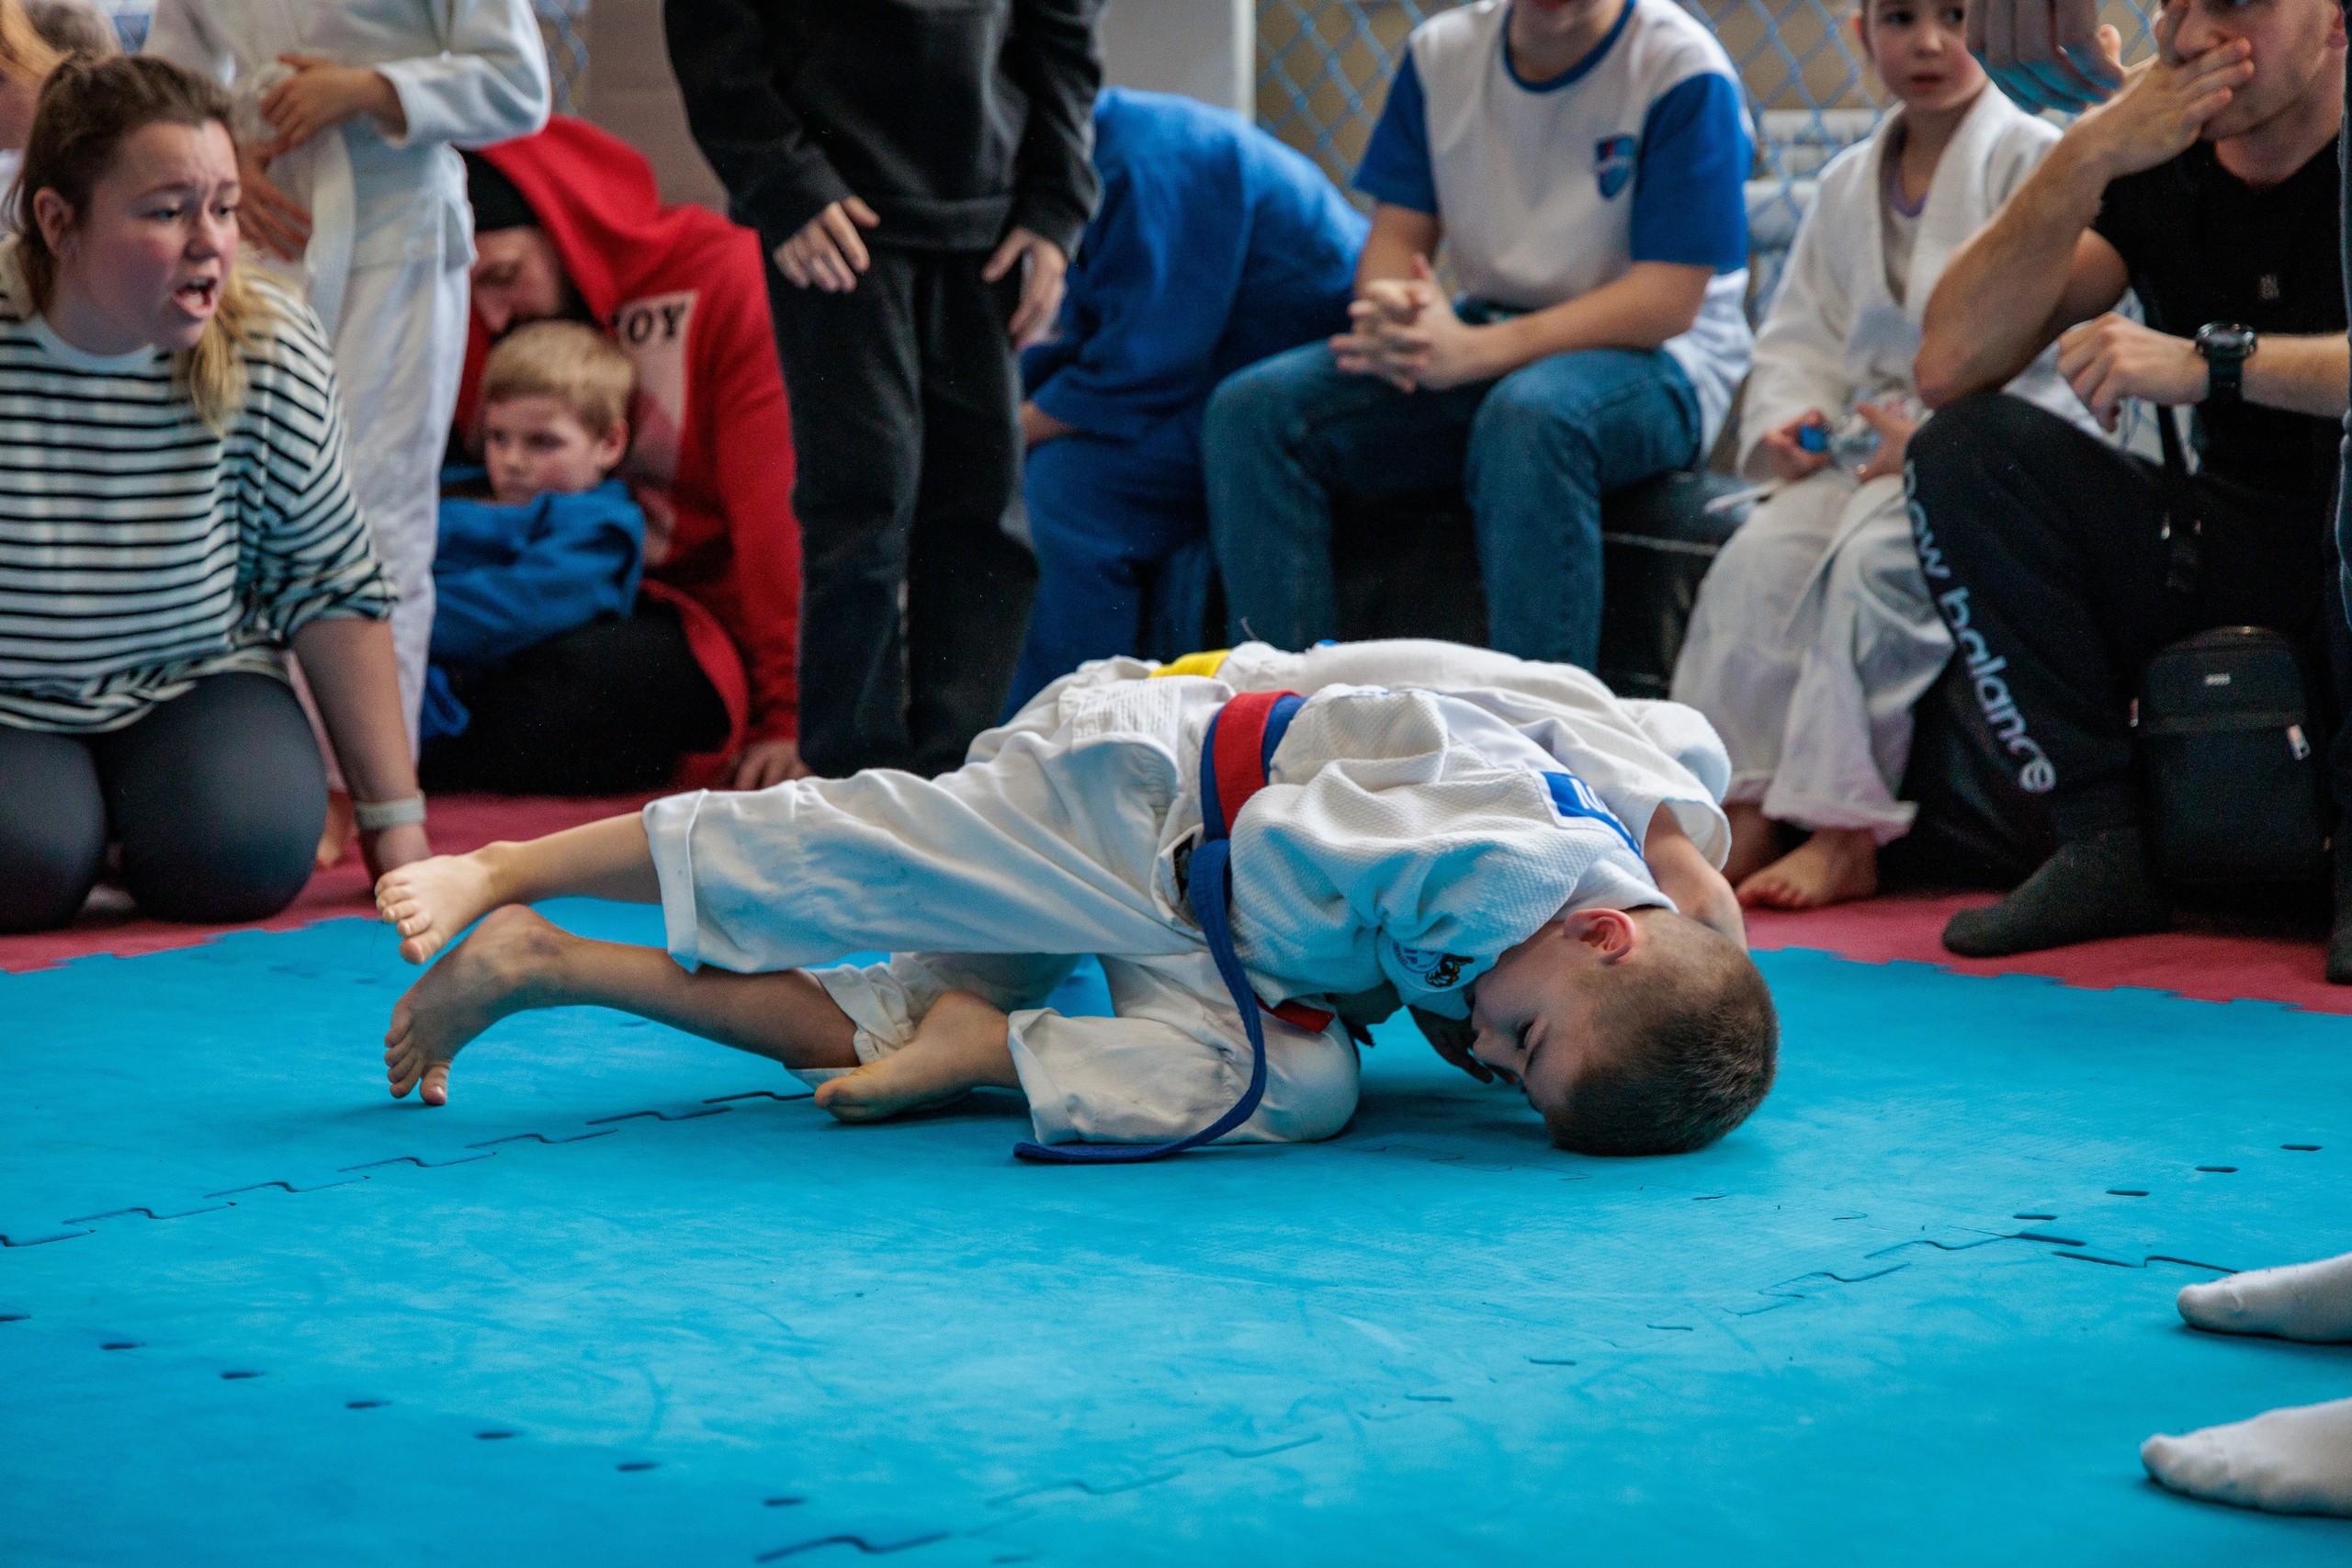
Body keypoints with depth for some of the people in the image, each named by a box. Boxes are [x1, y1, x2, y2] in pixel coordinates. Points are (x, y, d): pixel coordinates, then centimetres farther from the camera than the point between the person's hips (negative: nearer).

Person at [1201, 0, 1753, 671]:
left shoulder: (1682, 69, -12)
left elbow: (1669, 302, -18)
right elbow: (1397, 234, 6)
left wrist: (1471, 351, -26)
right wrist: (1389, 314, -21)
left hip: (1655, 364, -6)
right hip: (1490, 340, 6)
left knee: (1529, 414, -40)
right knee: (1252, 409, -15)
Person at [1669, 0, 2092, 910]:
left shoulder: (2033, 160, -5)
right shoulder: (1849, 185, 17)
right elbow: (1800, 332, 21)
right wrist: (1788, 421, 0)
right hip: (1869, 443, 6)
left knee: (1873, 556, -30)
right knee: (1757, 558, -18)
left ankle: (1843, 834, -27)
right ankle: (1740, 812, -17)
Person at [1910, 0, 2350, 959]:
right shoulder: (2153, 161, 2)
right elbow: (1950, 366, -10)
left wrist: (2210, 360, -31)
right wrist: (2085, 158, -18)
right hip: (2225, 556, 5)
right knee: (1965, 447, -13)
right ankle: (2108, 847, -12)